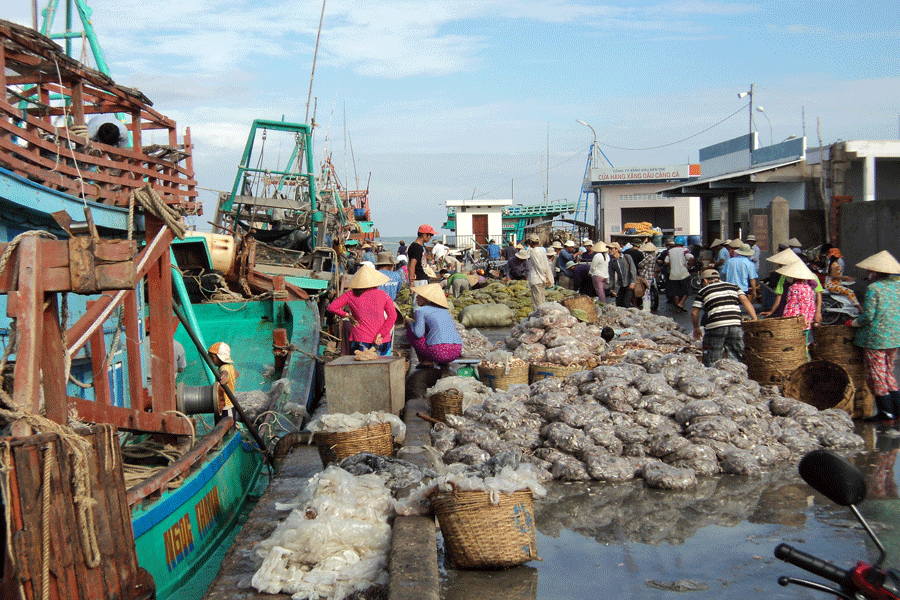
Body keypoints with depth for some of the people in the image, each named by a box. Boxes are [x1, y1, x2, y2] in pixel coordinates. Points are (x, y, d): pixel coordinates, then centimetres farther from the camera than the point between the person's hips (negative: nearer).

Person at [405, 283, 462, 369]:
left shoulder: (421, 311, 2)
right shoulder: (444, 311, 21)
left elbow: (418, 333, -10)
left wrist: (410, 323, 12)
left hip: (439, 352, -6)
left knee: (410, 331, 16)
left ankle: (426, 360, 5)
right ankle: (445, 361, 16)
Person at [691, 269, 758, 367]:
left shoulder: (703, 291, 14)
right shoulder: (733, 286, 22)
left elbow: (694, 313, 9)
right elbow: (746, 301, 7)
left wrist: (696, 328, 25)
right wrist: (755, 320, 3)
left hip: (715, 327, -3)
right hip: (736, 325, 3)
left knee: (711, 363, 2)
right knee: (734, 361, 10)